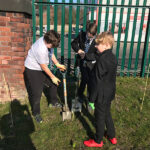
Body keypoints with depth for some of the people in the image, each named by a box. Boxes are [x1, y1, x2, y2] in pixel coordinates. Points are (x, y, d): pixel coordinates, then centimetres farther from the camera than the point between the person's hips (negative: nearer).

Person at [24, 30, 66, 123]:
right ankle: (36, 113, 19)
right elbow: (44, 67, -24)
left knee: (53, 83, 16)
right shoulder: (41, 50, -36)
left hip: (42, 68, 9)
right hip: (32, 70, -9)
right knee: (36, 93, -4)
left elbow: (51, 53, 9)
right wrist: (53, 77, -11)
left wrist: (58, 64, 8)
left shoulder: (48, 41, -12)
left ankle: (54, 102, 39)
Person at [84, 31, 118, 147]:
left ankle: (98, 141, 31)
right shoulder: (113, 57, 2)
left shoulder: (102, 60, -25)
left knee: (100, 117, 10)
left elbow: (97, 82, -24)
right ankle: (112, 136, 43)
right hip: (110, 93, 8)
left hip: (101, 95, -8)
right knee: (107, 113, 24)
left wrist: (92, 99, -16)